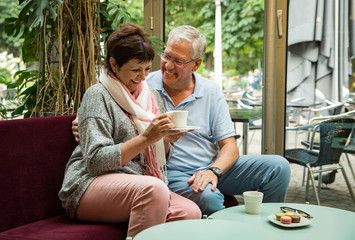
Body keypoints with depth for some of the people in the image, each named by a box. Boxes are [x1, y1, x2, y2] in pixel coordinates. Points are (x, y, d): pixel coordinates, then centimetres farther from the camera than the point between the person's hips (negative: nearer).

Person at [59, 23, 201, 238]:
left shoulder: (153, 97, 17)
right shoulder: (98, 95, -3)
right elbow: (95, 160, -13)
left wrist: (167, 141, -1)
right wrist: (146, 138, -18)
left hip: (138, 186, 6)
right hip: (90, 186, -6)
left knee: (190, 212, -23)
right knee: (154, 189, -35)